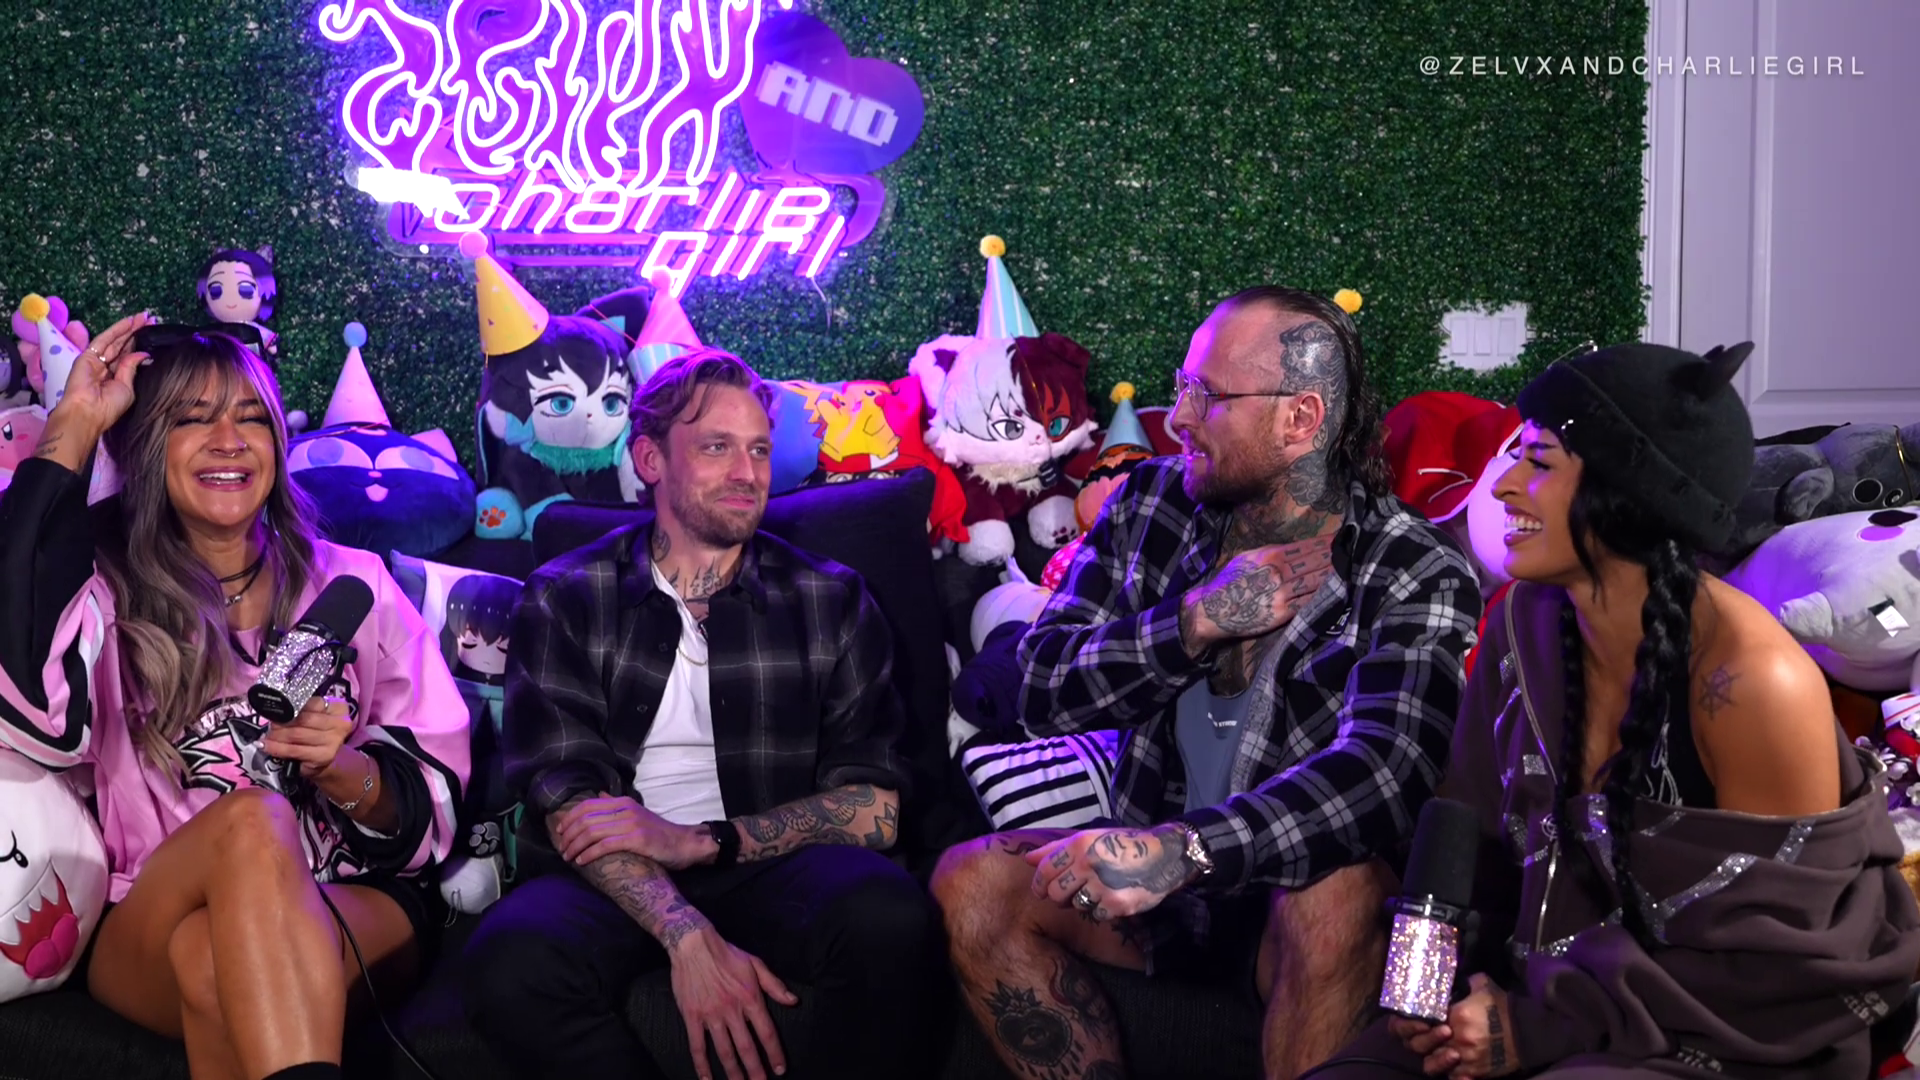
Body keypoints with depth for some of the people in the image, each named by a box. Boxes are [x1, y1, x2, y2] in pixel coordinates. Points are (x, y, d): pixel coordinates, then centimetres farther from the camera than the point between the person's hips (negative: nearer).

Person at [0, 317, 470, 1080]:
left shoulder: (353, 584, 12)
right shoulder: (108, 592, 9)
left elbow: (433, 794, 8)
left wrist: (354, 778, -18)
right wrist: (71, 434, -8)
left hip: (361, 909, 0)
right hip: (147, 933, 0)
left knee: (215, 958, -34)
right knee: (251, 819, -32)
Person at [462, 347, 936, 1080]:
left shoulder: (830, 600, 9)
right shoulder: (565, 600, 6)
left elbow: (872, 808, 2)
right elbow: (568, 802, -6)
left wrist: (701, 841, -13)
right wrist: (689, 935, -23)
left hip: (771, 868, 1)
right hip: (615, 879, 0)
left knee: (888, 917, -32)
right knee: (512, 963, -33)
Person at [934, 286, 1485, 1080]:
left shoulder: (1415, 576, -13)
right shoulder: (1151, 504, 3)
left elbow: (1385, 772, -30)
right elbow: (1043, 691, -1)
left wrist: (1182, 851, -45)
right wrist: (1198, 621, -18)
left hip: (1296, 898, -4)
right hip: (1155, 874, 4)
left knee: (1340, 892, -37)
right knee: (971, 883, -19)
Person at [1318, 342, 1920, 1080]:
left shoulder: (1752, 679, -20)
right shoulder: (1526, 621, -2)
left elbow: (1773, 966, -15)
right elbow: (1477, 842, 8)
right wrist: (1461, 985, -9)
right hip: (1542, 1002, 6)